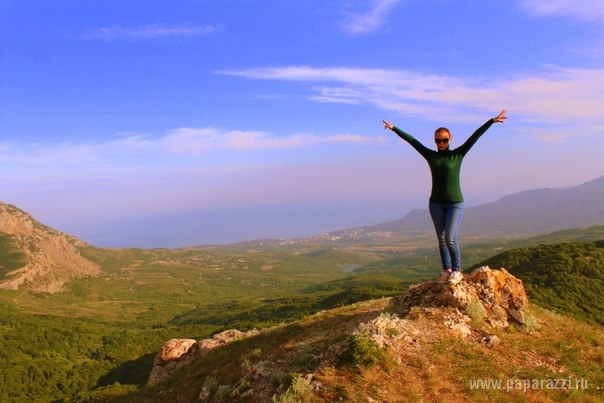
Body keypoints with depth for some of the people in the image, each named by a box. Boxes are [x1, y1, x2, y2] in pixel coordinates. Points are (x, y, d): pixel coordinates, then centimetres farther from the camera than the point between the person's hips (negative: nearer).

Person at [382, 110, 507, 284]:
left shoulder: (458, 154, -2)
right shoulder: (431, 156, 3)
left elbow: (474, 137, -9)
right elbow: (411, 140, 4)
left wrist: (492, 121, -14)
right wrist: (394, 128, 8)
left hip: (455, 204, -3)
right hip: (436, 204, 3)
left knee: (450, 239, -11)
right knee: (441, 239, 9)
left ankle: (457, 271, 8)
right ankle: (446, 270, 22)